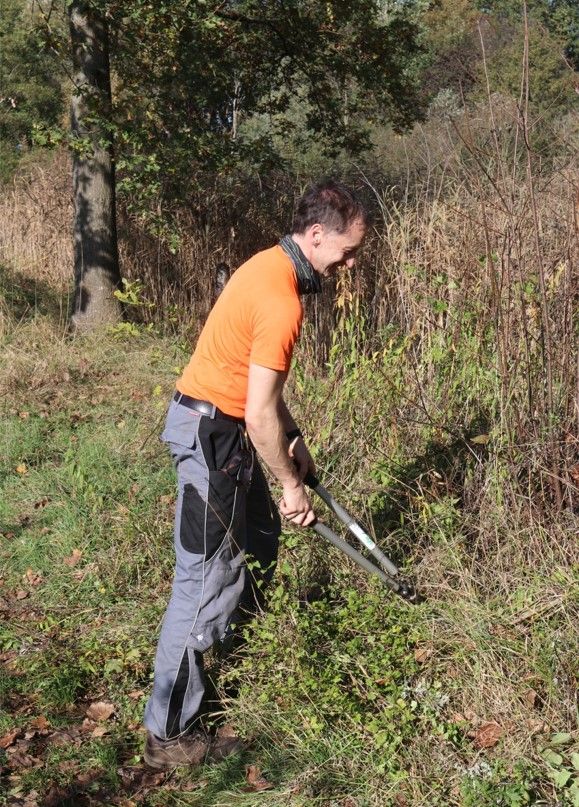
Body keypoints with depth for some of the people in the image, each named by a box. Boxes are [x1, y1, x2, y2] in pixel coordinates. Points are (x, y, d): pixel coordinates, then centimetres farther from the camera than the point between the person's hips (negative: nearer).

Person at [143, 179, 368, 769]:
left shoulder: (271, 266, 7)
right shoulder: (280, 301, -24)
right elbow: (259, 415, -25)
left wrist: (294, 442, 17)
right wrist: (291, 484, -13)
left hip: (224, 426, 10)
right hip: (211, 432, -10)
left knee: (260, 537, 24)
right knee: (205, 578, -6)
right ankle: (169, 734, 3)